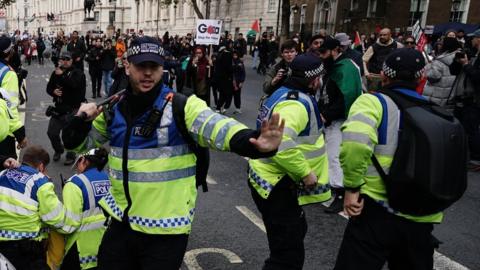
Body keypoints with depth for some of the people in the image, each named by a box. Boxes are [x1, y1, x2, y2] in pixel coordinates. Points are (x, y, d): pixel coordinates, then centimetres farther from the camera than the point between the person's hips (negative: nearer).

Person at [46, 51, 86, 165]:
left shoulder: (78, 73, -6)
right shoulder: (56, 72, 11)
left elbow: (74, 84, -26)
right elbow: (49, 87, 16)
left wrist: (62, 75, -27)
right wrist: (53, 91, -6)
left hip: (72, 109, -6)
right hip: (58, 108, 6)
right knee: (52, 132, 11)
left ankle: (71, 156, 15)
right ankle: (58, 150, 37)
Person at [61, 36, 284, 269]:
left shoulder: (181, 106, -14)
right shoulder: (114, 109, 2)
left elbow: (217, 128, -31)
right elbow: (77, 142, 14)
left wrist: (252, 142, -52)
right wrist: (81, 120, -9)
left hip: (166, 229, -4)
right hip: (122, 221, 5)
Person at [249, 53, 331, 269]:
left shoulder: (285, 93, 10)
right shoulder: (297, 103, -22)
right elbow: (282, 144, -36)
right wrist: (306, 172, -24)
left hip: (269, 178, 11)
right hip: (277, 184, -11)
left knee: (295, 233, 30)